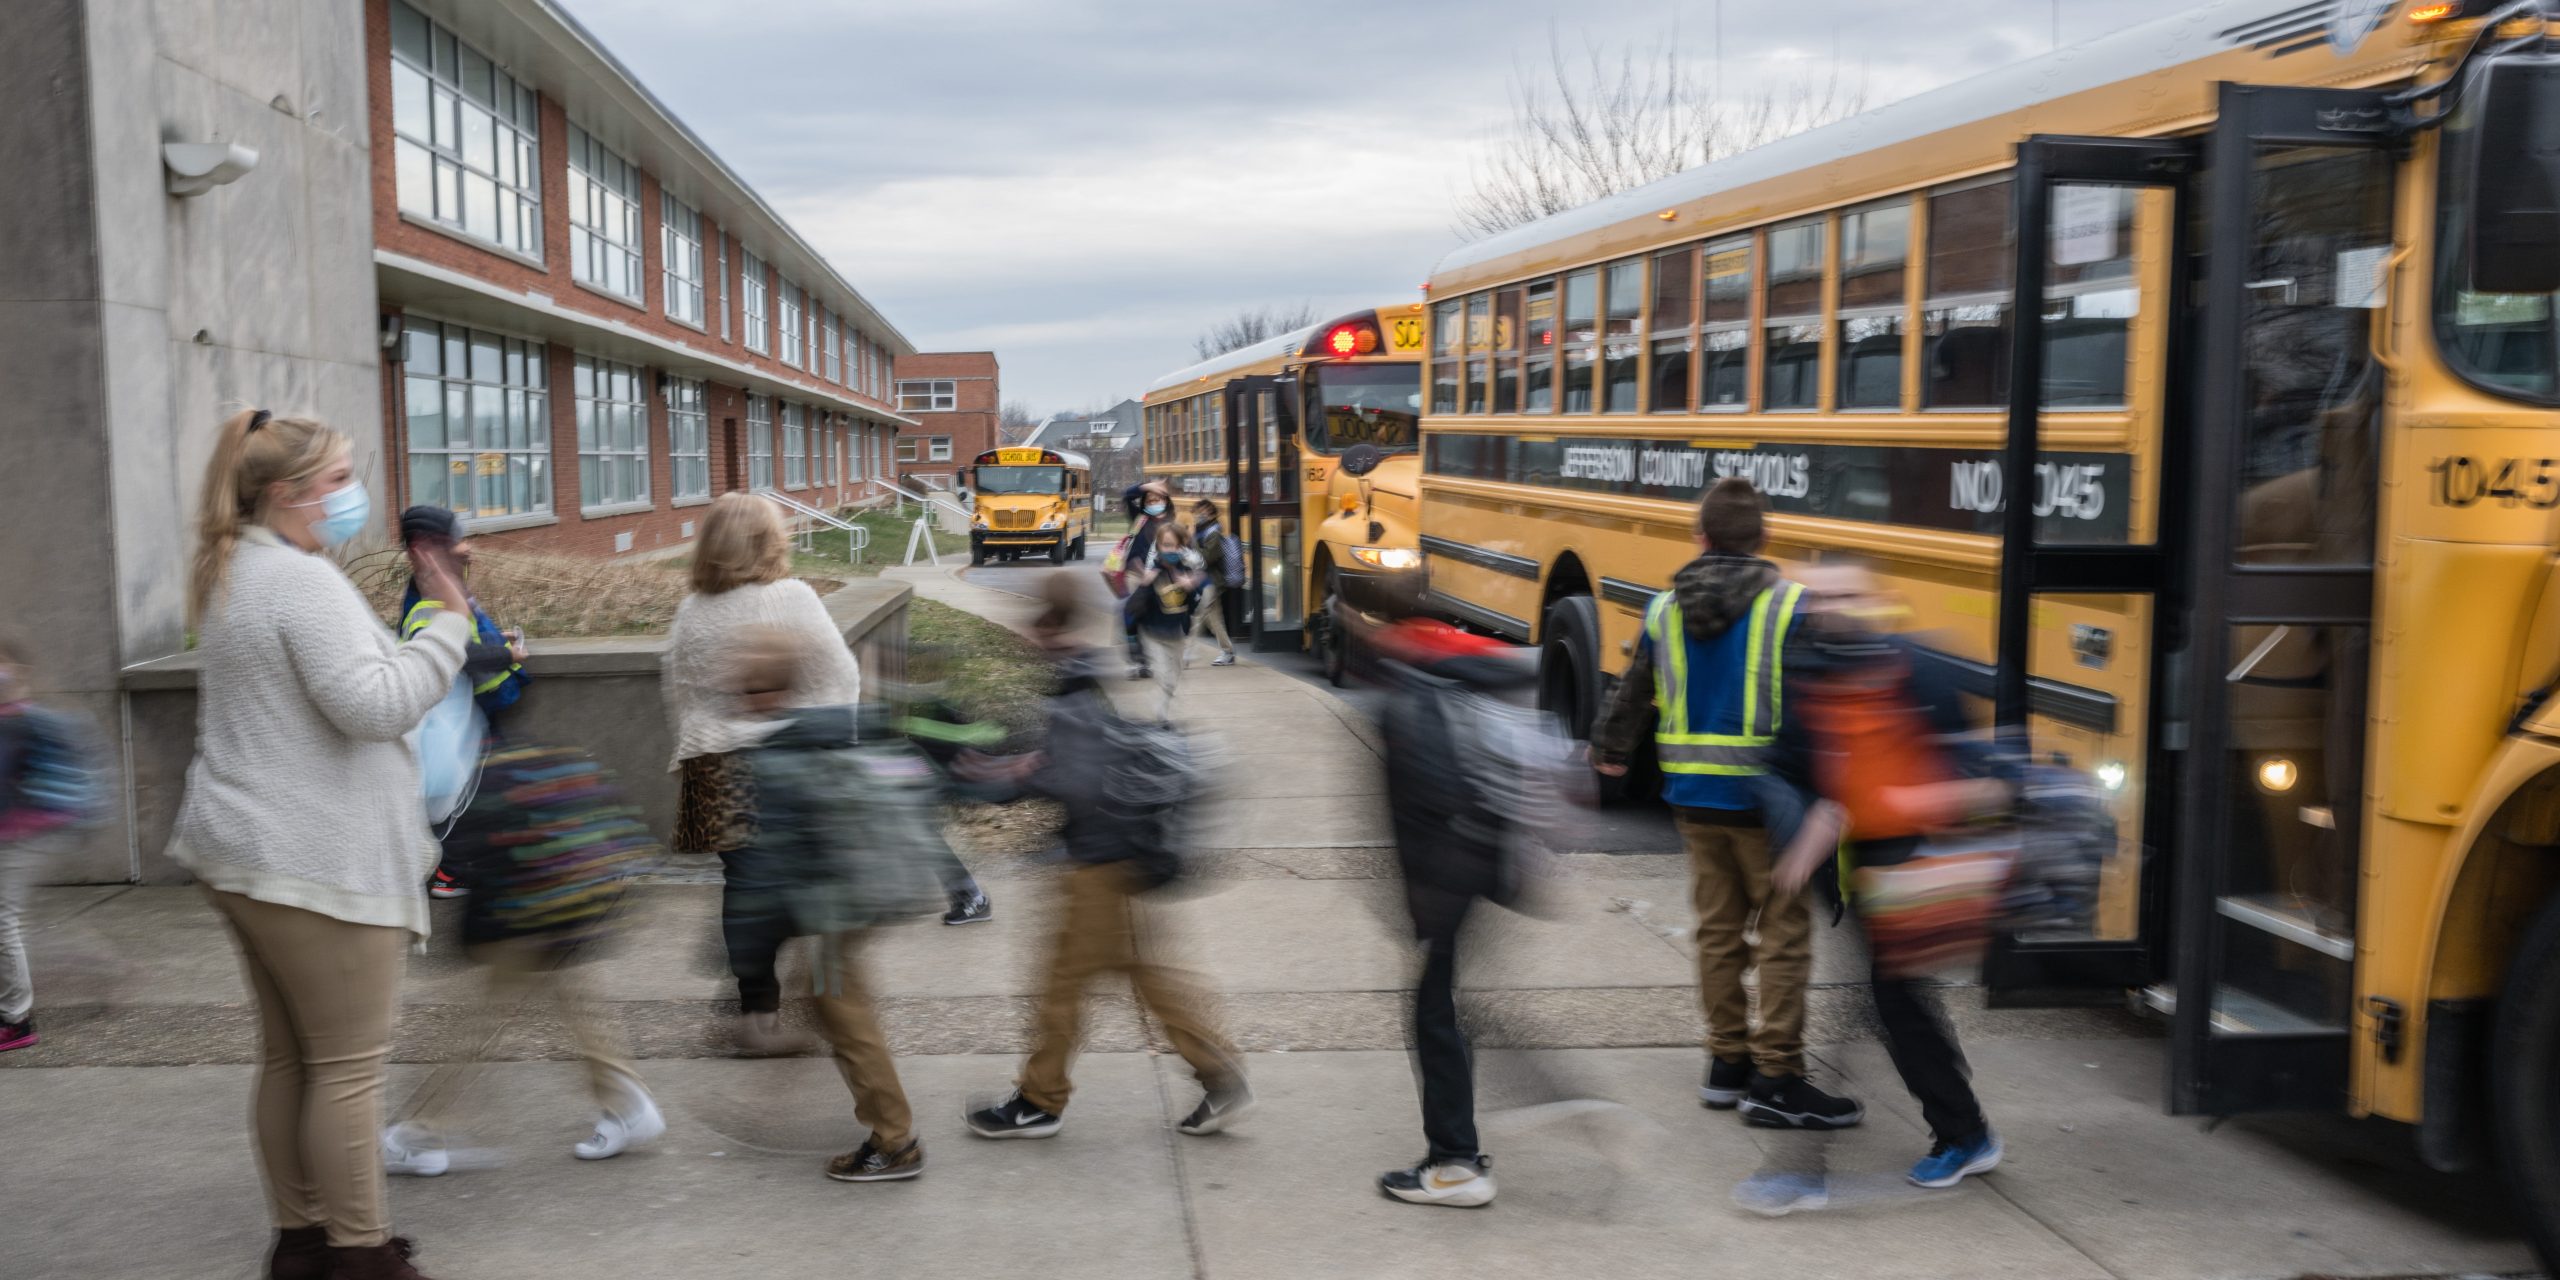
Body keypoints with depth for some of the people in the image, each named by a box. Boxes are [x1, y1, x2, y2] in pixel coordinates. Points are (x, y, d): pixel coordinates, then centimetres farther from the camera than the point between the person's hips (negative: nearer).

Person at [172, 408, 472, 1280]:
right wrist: (449, 622, -17)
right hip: (316, 865, -10)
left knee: (288, 1057, 15)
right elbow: (374, 704, -23)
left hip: (246, 855, 10)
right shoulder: (303, 580, -16)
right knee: (350, 1065, -3)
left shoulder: (231, 576, 17)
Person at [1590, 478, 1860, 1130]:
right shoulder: (1790, 607, -10)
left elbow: (1632, 692, 14)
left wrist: (1609, 750, 30)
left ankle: (1727, 1063, 21)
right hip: (1767, 800, -5)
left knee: (1719, 930, 15)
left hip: (1693, 799, 5)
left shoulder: (1664, 610, 4)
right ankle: (1776, 1080, 4)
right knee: (1783, 935, 3)